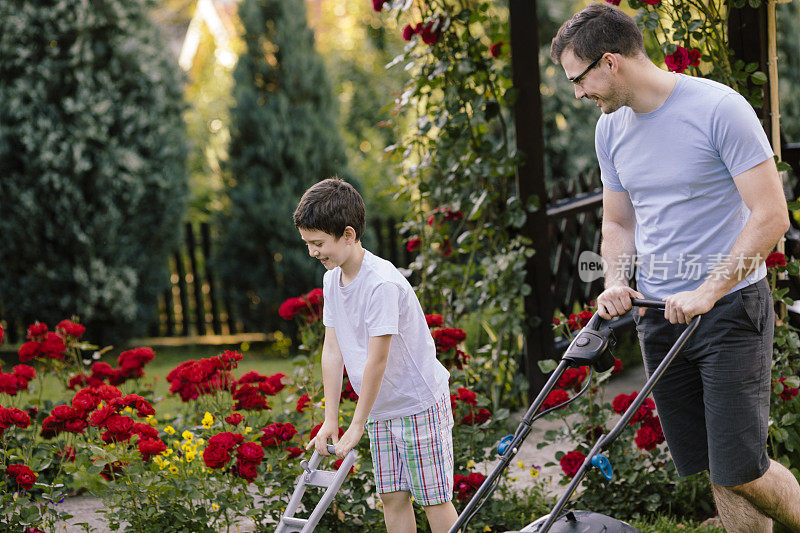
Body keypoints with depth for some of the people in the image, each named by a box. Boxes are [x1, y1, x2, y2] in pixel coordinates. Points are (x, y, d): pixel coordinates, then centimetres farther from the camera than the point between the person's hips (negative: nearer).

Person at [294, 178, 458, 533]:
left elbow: (377, 360, -24)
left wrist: (357, 425, -19)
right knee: (392, 497, 8)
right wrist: (330, 420, 0)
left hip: (419, 403, -8)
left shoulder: (382, 283, -25)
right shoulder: (332, 280, 1)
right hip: (381, 409, 8)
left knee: (434, 499, -3)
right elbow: (332, 350, 3)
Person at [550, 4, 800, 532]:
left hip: (730, 307, -6)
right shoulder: (611, 129, 8)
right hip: (659, 315, 6)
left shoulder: (718, 108, -13)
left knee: (740, 470, -10)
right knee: (713, 469, 6)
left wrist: (706, 293, -19)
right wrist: (616, 284, 0)